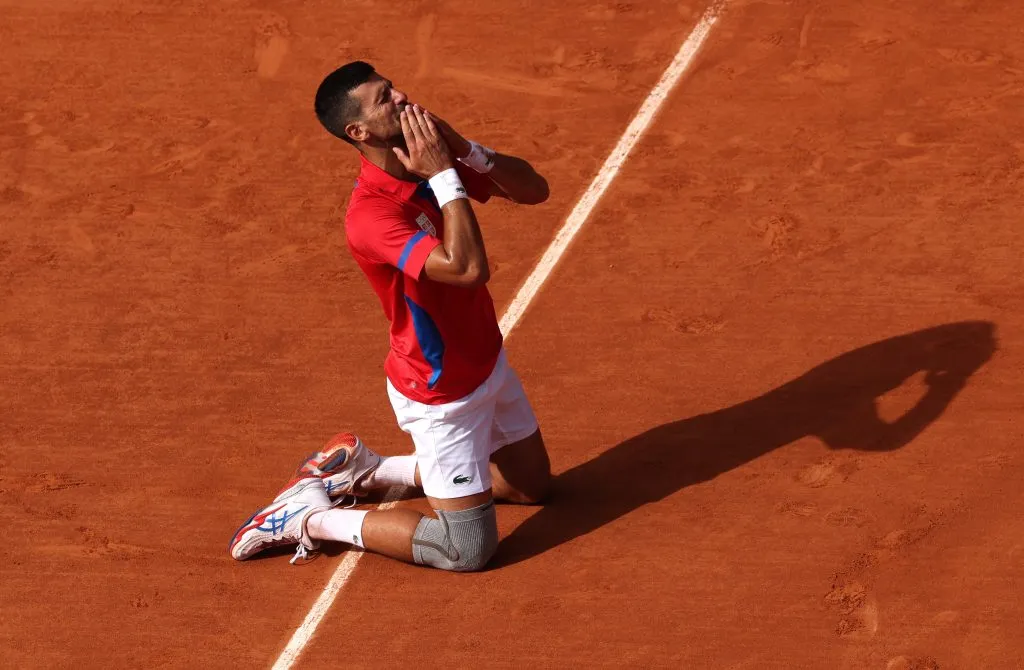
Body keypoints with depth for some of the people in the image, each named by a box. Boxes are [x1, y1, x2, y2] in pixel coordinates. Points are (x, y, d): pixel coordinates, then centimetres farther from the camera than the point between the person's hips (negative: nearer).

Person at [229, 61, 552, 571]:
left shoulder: (435, 159, -6)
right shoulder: (369, 216, -30)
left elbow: (534, 190, -5)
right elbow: (468, 268, -41)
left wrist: (465, 150, -20)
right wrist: (446, 175, -34)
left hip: (488, 360, 8)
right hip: (442, 393, -8)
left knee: (533, 484, 26)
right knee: (470, 549, -4)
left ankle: (369, 471, 28)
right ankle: (310, 519, 7)